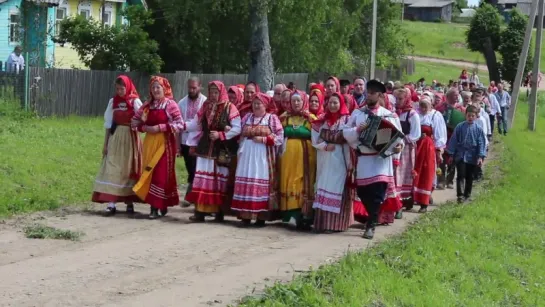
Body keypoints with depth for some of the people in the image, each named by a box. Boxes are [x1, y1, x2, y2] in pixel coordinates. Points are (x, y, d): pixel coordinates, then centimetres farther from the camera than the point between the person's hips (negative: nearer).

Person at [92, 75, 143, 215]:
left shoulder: (135, 102, -3)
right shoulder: (113, 102, 6)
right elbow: (108, 124, 10)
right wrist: (105, 144, 8)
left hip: (130, 138, -2)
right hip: (115, 139, 3)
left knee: (129, 170, 4)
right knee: (112, 170, -5)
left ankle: (129, 202, 13)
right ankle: (111, 203, -8)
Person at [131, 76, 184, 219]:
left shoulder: (170, 104, -6)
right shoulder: (148, 105, 10)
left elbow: (180, 124, -12)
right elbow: (134, 122, 14)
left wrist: (160, 127, -17)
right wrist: (144, 127, -7)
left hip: (165, 143, -6)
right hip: (150, 143, 6)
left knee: (161, 174, -7)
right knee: (149, 173, 5)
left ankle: (156, 207, -6)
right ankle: (160, 204, 13)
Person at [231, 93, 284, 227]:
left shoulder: (272, 118, 1)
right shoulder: (247, 117, 14)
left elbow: (280, 138, -4)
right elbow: (240, 135, 16)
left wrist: (264, 139, -13)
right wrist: (240, 151, 3)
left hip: (263, 157, -4)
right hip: (247, 155, 4)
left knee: (261, 184, -6)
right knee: (245, 183, -1)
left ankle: (261, 216, -3)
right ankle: (246, 215, 2)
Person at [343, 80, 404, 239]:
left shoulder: (388, 115, 4)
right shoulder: (357, 113, 8)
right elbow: (346, 133, 6)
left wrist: (399, 145, -15)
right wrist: (357, 130, -13)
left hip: (381, 158, -2)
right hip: (363, 158, 2)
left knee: (377, 193, -10)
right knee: (362, 192, 6)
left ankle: (371, 225, -4)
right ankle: (373, 218, 29)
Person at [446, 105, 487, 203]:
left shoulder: (478, 129, -2)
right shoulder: (460, 127, -3)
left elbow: (481, 143, -1)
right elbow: (453, 140, 2)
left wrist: (481, 156, -9)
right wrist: (451, 154, 1)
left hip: (472, 157, 1)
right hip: (460, 155, -1)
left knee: (469, 177, 11)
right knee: (460, 176, -9)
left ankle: (467, 195, 22)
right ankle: (460, 195, -13)